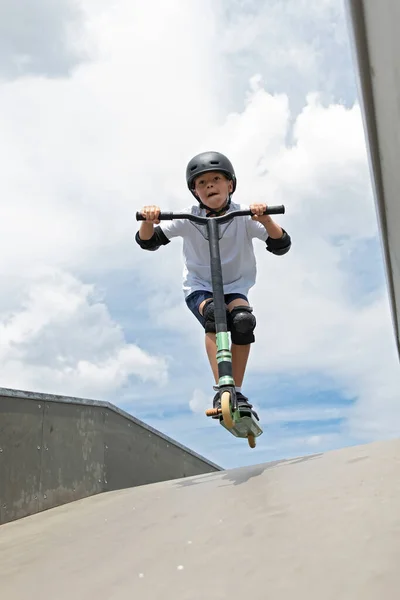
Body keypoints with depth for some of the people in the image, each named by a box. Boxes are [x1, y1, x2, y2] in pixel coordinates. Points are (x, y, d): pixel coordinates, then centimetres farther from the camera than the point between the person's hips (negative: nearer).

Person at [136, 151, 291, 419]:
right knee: (213, 313, -34)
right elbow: (147, 242, -10)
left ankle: (237, 392, -16)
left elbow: (281, 246, -18)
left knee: (243, 319, -31)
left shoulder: (244, 217, -10)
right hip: (199, 288, 0)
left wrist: (265, 219, -36)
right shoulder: (188, 218, -9)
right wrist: (148, 220, -32)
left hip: (235, 288, 1)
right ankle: (222, 390, -32)